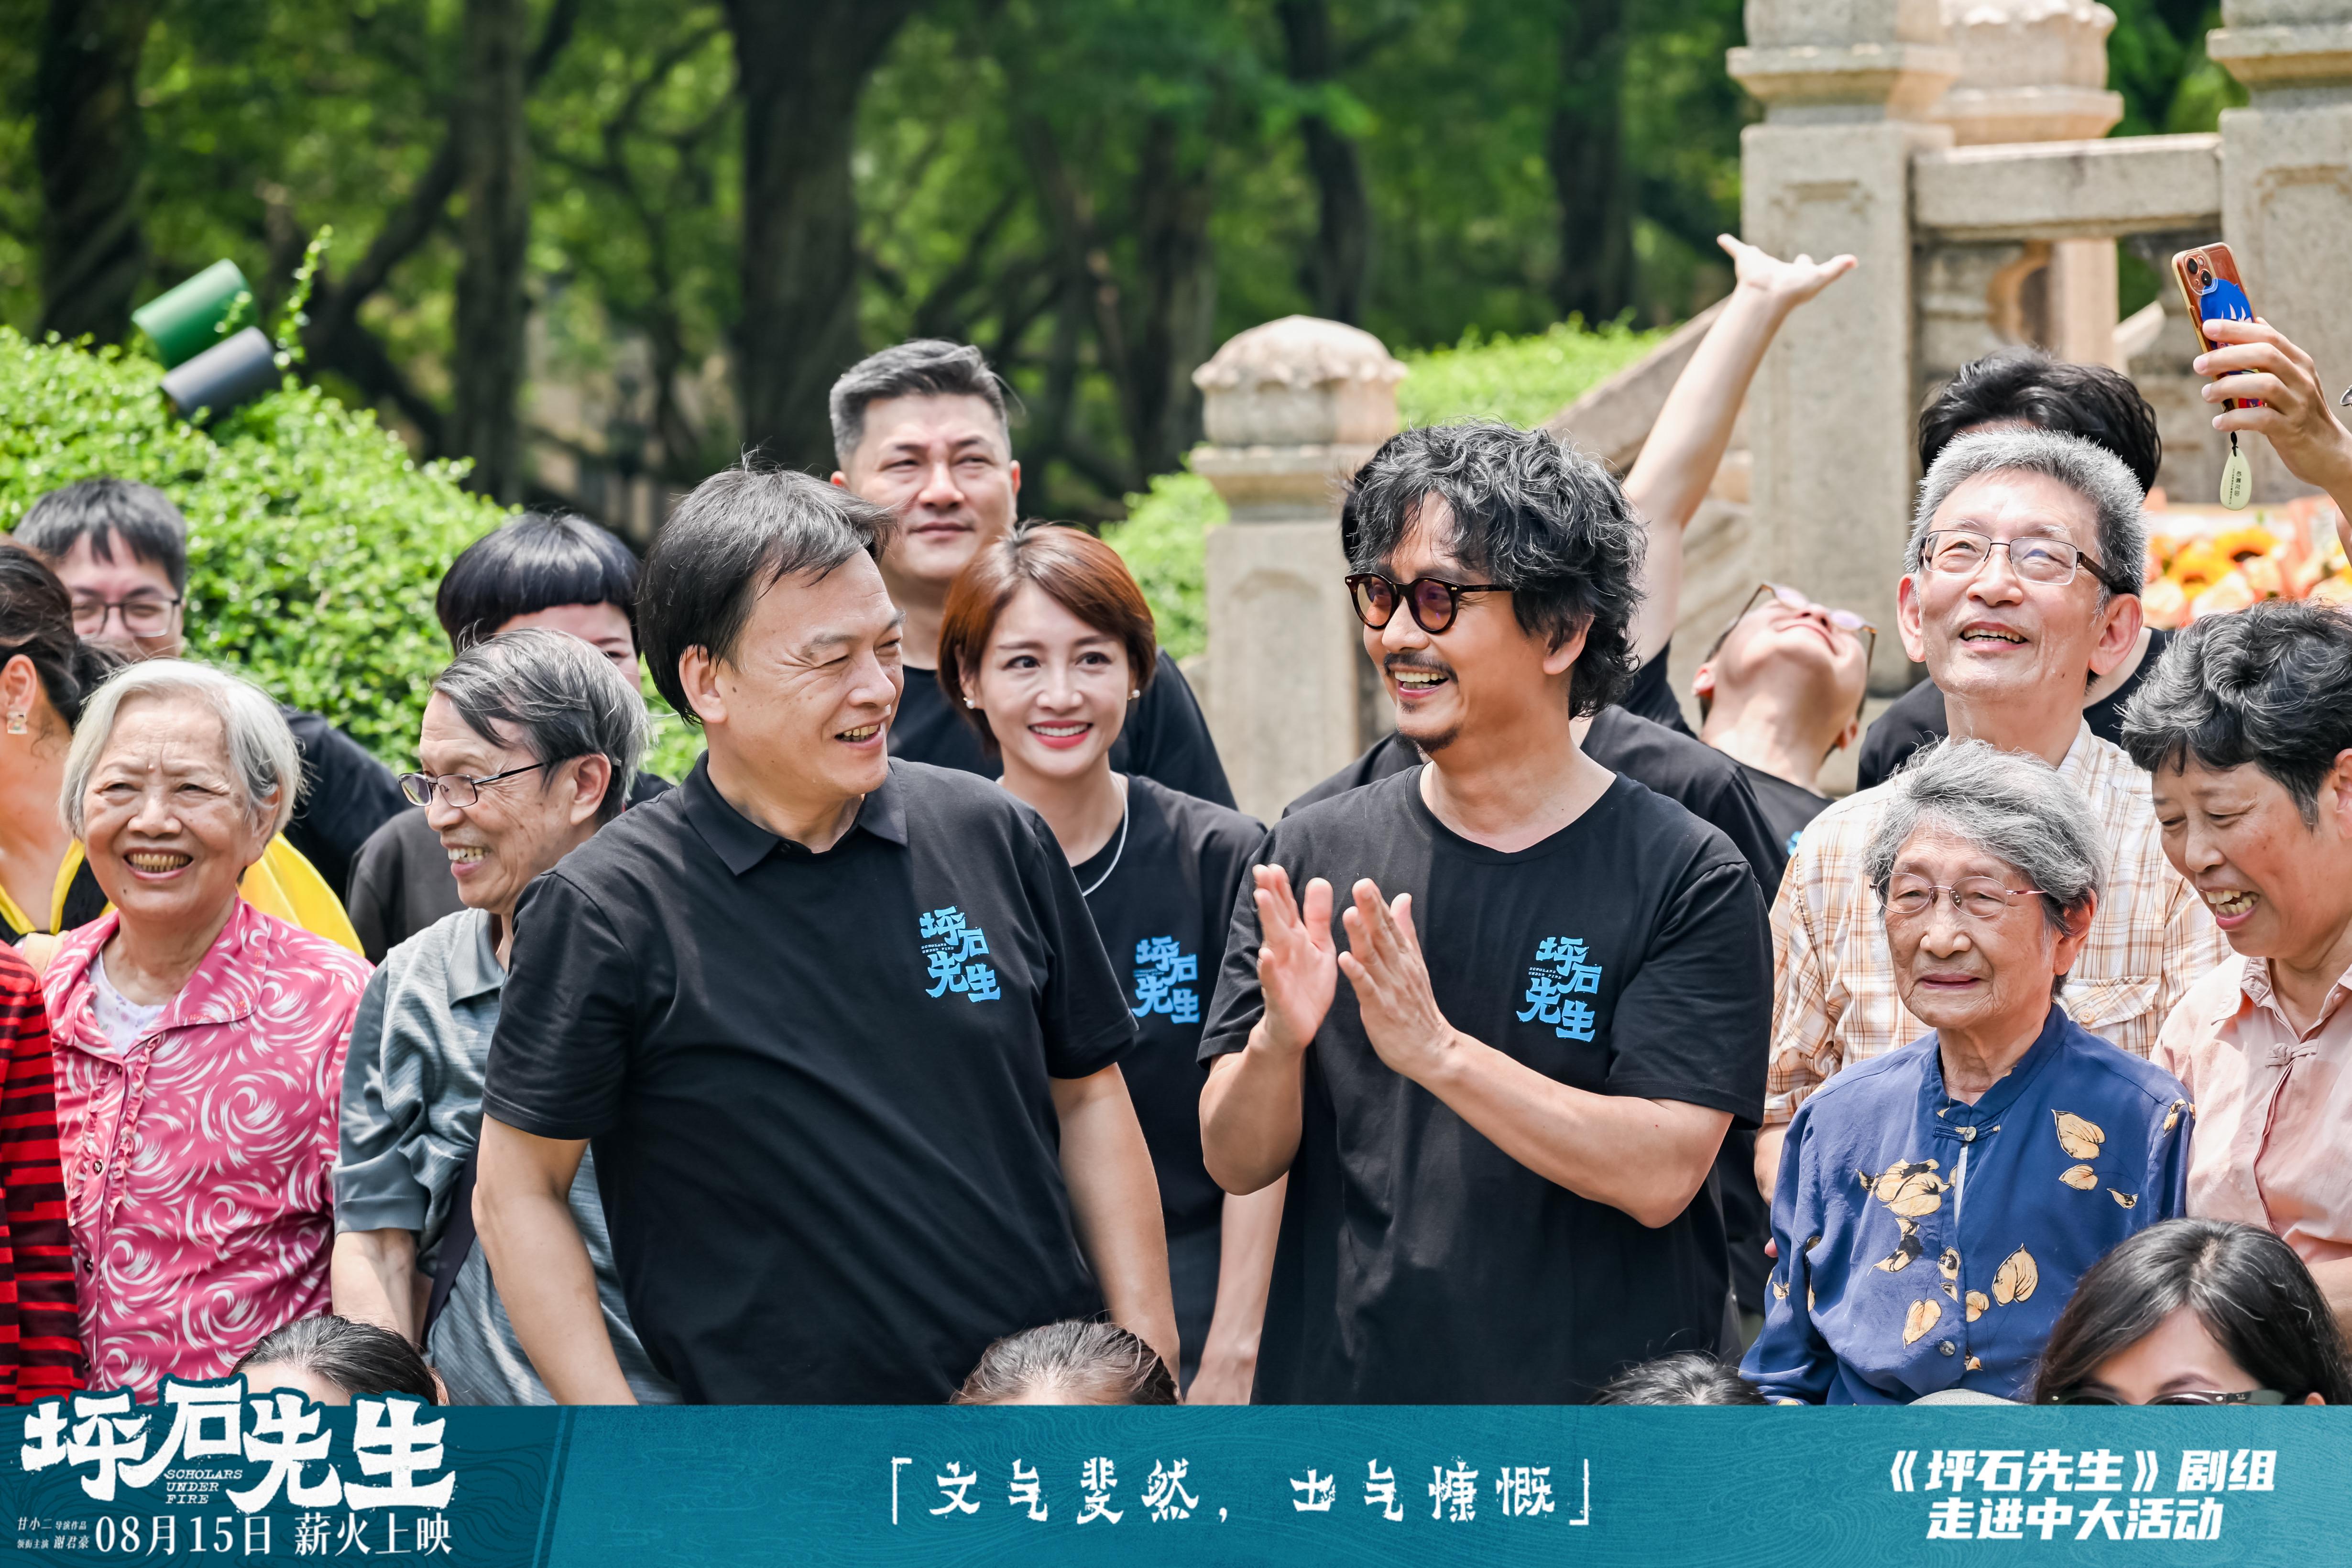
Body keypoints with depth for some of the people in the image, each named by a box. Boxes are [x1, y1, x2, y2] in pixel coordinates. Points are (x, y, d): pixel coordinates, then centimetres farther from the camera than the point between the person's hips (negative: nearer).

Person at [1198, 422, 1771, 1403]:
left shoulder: (1684, 879, -5)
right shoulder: (1314, 854, 6)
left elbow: (1660, 1174, -14)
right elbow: (1235, 1160, 3)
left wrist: (1437, 1050, -22)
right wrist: (1279, 1040, -18)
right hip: (1334, 1389, 3)